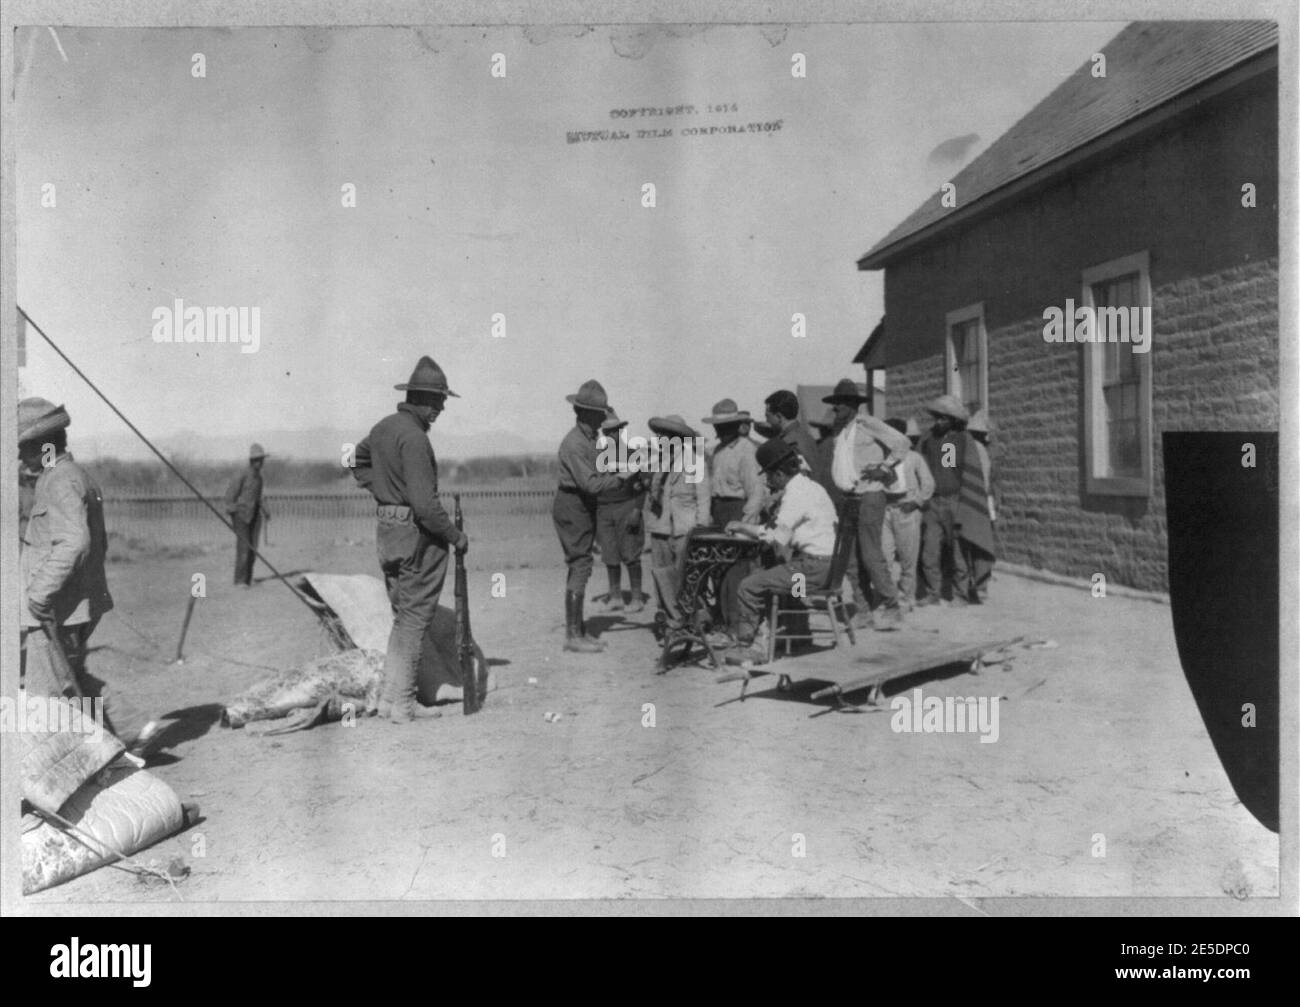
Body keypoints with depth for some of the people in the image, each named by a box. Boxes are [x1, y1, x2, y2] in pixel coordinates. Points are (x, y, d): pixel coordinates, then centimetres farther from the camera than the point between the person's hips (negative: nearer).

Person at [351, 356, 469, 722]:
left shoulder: (383, 426, 8)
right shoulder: (414, 437, -21)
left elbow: (358, 461, 27)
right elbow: (425, 502, -24)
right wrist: (456, 535, -13)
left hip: (387, 530, 9)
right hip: (418, 534, -9)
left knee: (403, 617, 17)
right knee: (415, 620, 1)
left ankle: (390, 698, 22)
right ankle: (403, 705, 8)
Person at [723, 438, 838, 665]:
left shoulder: (795, 494, -15)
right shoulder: (810, 486, 16)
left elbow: (778, 538, -18)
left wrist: (743, 527, -9)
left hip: (812, 568, -10)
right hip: (824, 563, 10)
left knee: (749, 586, -9)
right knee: (763, 576, 21)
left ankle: (744, 646, -1)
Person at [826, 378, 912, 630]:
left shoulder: (868, 424, -5)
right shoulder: (841, 434, 17)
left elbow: (902, 443, -9)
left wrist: (883, 467, -11)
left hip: (870, 496, -8)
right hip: (849, 500, 8)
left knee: (871, 554, -12)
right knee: (856, 556, 7)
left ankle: (890, 607, -6)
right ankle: (866, 608, 12)